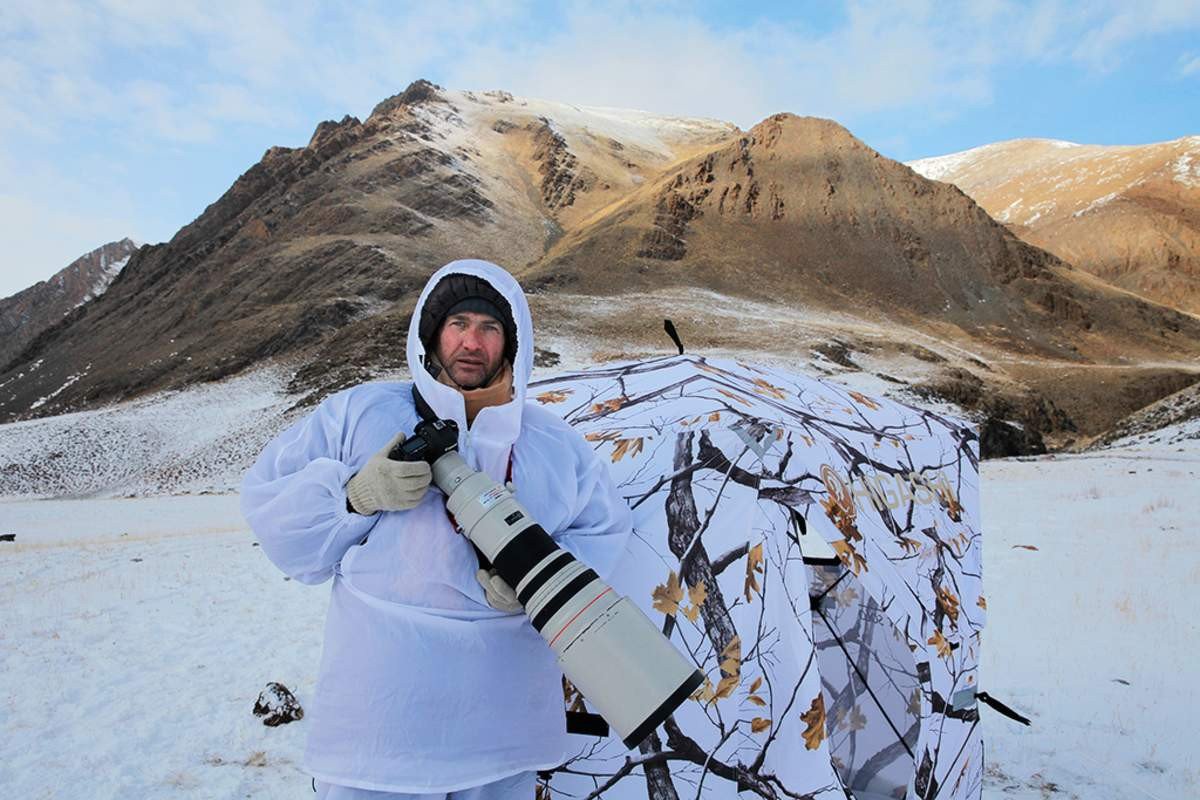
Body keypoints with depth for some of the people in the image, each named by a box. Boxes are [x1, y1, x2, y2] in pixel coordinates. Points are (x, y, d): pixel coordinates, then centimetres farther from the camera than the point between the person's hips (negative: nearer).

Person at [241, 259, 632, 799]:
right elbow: (267, 500, 3)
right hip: (380, 690, -1)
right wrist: (356, 494, -15)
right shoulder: (359, 413, 1)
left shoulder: (556, 444, 6)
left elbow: (604, 531, 10)